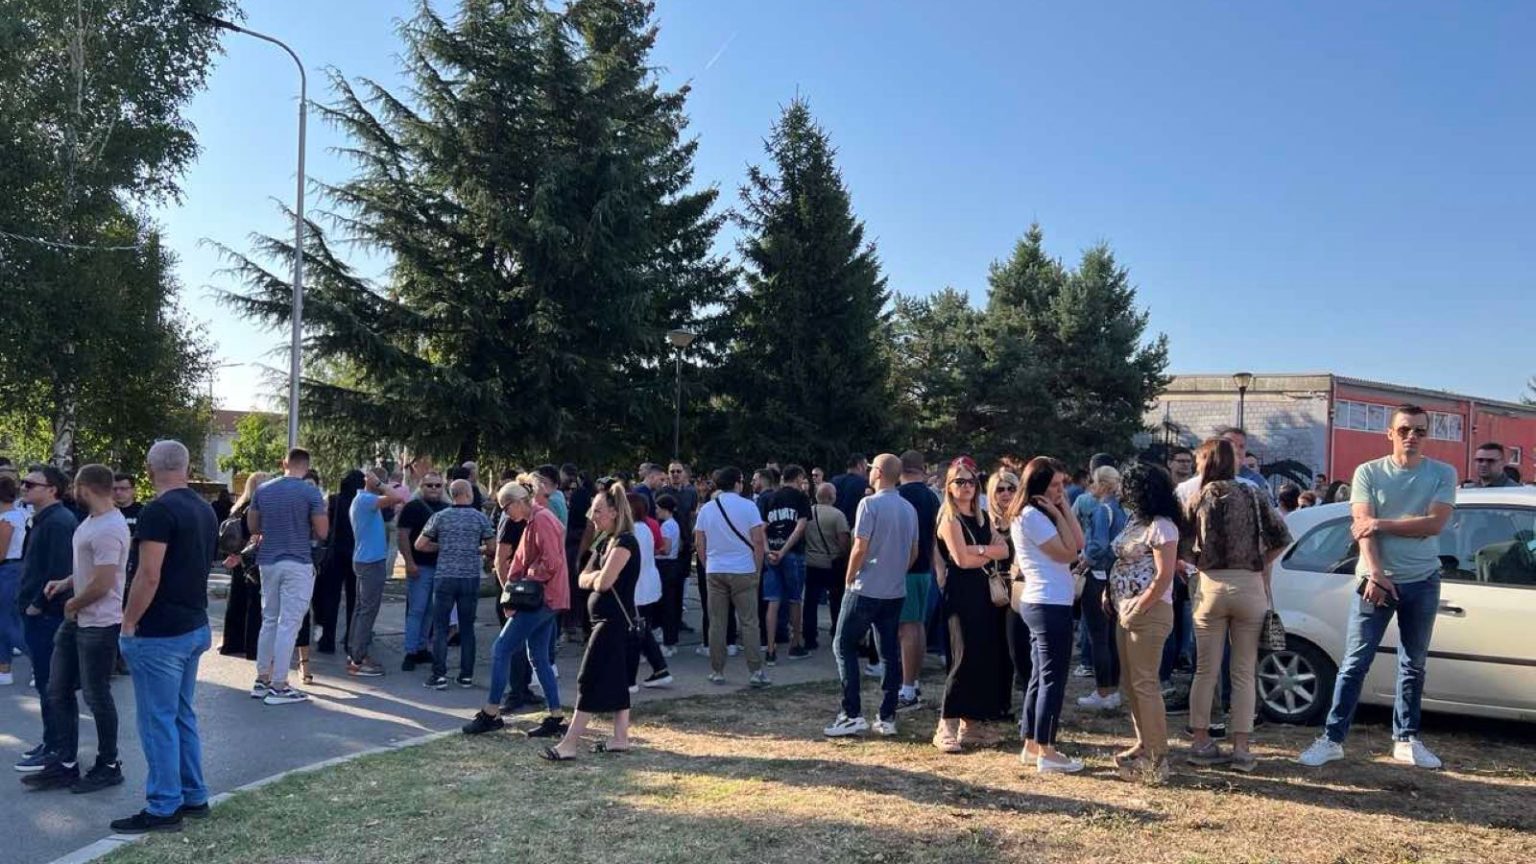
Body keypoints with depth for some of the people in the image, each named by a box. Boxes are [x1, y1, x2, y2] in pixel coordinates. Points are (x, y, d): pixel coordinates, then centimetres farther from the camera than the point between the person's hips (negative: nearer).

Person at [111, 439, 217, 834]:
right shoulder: (204, 509, 10)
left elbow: (149, 577, -21)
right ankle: (194, 798, 23)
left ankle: (164, 809, 6)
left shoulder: (158, 510, -17)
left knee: (158, 721, 0)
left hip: (160, 633, -9)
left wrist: (129, 624, -11)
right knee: (183, 716, 16)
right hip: (194, 627, 9)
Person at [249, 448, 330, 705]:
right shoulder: (310, 492, -9)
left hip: (268, 562, 6)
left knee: (269, 621, 15)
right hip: (298, 564, -5)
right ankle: (278, 687, -1)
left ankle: (262, 681, 21)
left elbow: (252, 527, 13)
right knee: (288, 624, -3)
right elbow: (322, 533, -9)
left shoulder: (262, 490, 5)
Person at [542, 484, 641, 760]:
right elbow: (584, 580, 11)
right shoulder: (607, 542, 14)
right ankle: (620, 738, 17)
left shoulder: (625, 542, -16)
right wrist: (598, 576, -9)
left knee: (590, 681, -8)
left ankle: (568, 744, -5)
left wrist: (595, 578, -3)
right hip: (609, 620, 10)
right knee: (615, 679, 12)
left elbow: (603, 582, -24)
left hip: (614, 621, -10)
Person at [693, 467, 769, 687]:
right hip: (743, 571, -3)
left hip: (714, 572, 3)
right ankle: (755, 671, 1)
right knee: (749, 623, 2)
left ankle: (717, 671, 11)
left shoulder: (706, 509, 5)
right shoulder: (748, 506, -5)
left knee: (717, 623, 7)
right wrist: (758, 569, 2)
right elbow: (759, 541, -8)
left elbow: (699, 544, 7)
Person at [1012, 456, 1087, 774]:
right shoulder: (1031, 515, -14)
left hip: (1040, 603, 10)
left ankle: (1031, 746, 20)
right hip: (1050, 604, -10)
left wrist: (1064, 509, 4)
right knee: (1053, 678, -5)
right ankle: (1047, 752, 0)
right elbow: (1067, 553, -15)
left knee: (1040, 676, 13)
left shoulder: (1040, 515, 16)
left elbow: (1079, 544, 8)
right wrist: (1058, 515, -9)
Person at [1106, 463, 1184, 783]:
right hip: (1127, 611, 10)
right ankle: (1144, 744, 26)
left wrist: (1137, 609, -17)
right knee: (1130, 683, 15)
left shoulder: (1161, 526, -15)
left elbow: (1164, 577, -19)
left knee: (1144, 684, -7)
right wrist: (1111, 593, 7)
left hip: (1148, 612, -10)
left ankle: (1157, 758, -1)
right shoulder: (1135, 520, 14)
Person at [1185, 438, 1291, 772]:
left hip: (1211, 586, 0)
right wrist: (1257, 563, 12)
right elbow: (1280, 539, 1)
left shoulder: (1200, 497, 2)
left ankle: (1200, 742, 14)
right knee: (1244, 673, 8)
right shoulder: (1253, 495, 5)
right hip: (1249, 587, 1)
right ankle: (1241, 748, 9)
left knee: (1206, 670, 9)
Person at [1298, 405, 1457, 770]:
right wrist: (1375, 574, -20)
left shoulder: (1443, 474, 2)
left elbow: (1435, 523, -11)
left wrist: (1381, 524, -15)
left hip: (1423, 582, 2)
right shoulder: (1369, 473, 0)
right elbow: (1363, 528, -9)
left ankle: (1406, 740, 25)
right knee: (1355, 663, -3)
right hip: (1376, 579, -2)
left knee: (1413, 665, 13)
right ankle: (1332, 739, 1)